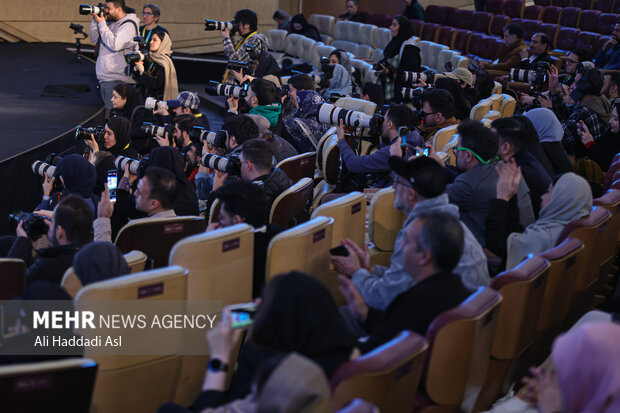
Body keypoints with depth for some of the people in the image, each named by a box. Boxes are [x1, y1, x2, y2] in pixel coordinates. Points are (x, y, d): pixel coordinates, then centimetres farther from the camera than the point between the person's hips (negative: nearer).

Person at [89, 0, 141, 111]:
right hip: (104, 78, 9)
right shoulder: (110, 23, 14)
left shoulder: (129, 25, -10)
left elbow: (115, 45, -21)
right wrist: (95, 21, 6)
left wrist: (102, 24, -13)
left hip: (116, 80, -8)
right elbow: (95, 40, 20)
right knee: (108, 110, 13)